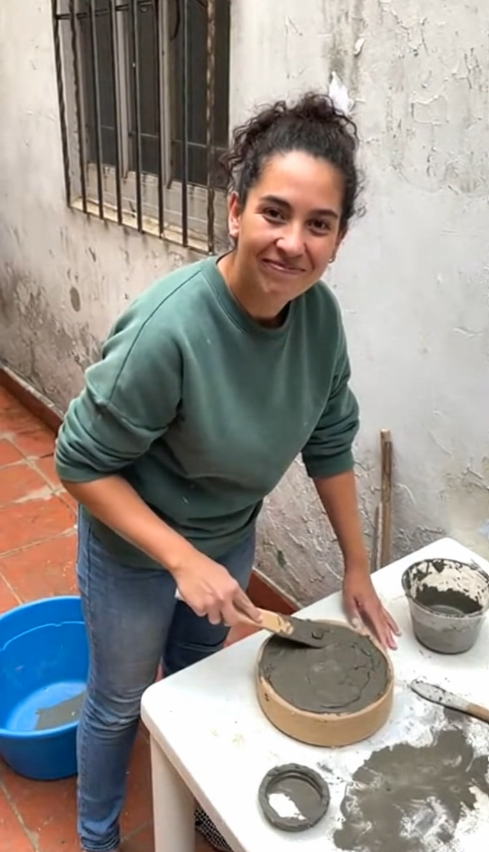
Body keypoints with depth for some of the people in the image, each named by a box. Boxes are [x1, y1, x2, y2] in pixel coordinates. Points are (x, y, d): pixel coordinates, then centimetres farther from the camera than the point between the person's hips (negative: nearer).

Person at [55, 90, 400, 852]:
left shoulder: (320, 314, -18)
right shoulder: (167, 328, -36)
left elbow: (330, 441, -4)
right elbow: (82, 463, -25)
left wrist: (357, 566, 0)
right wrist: (183, 560, -29)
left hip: (231, 539, 6)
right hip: (136, 552, -5)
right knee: (120, 699, 19)